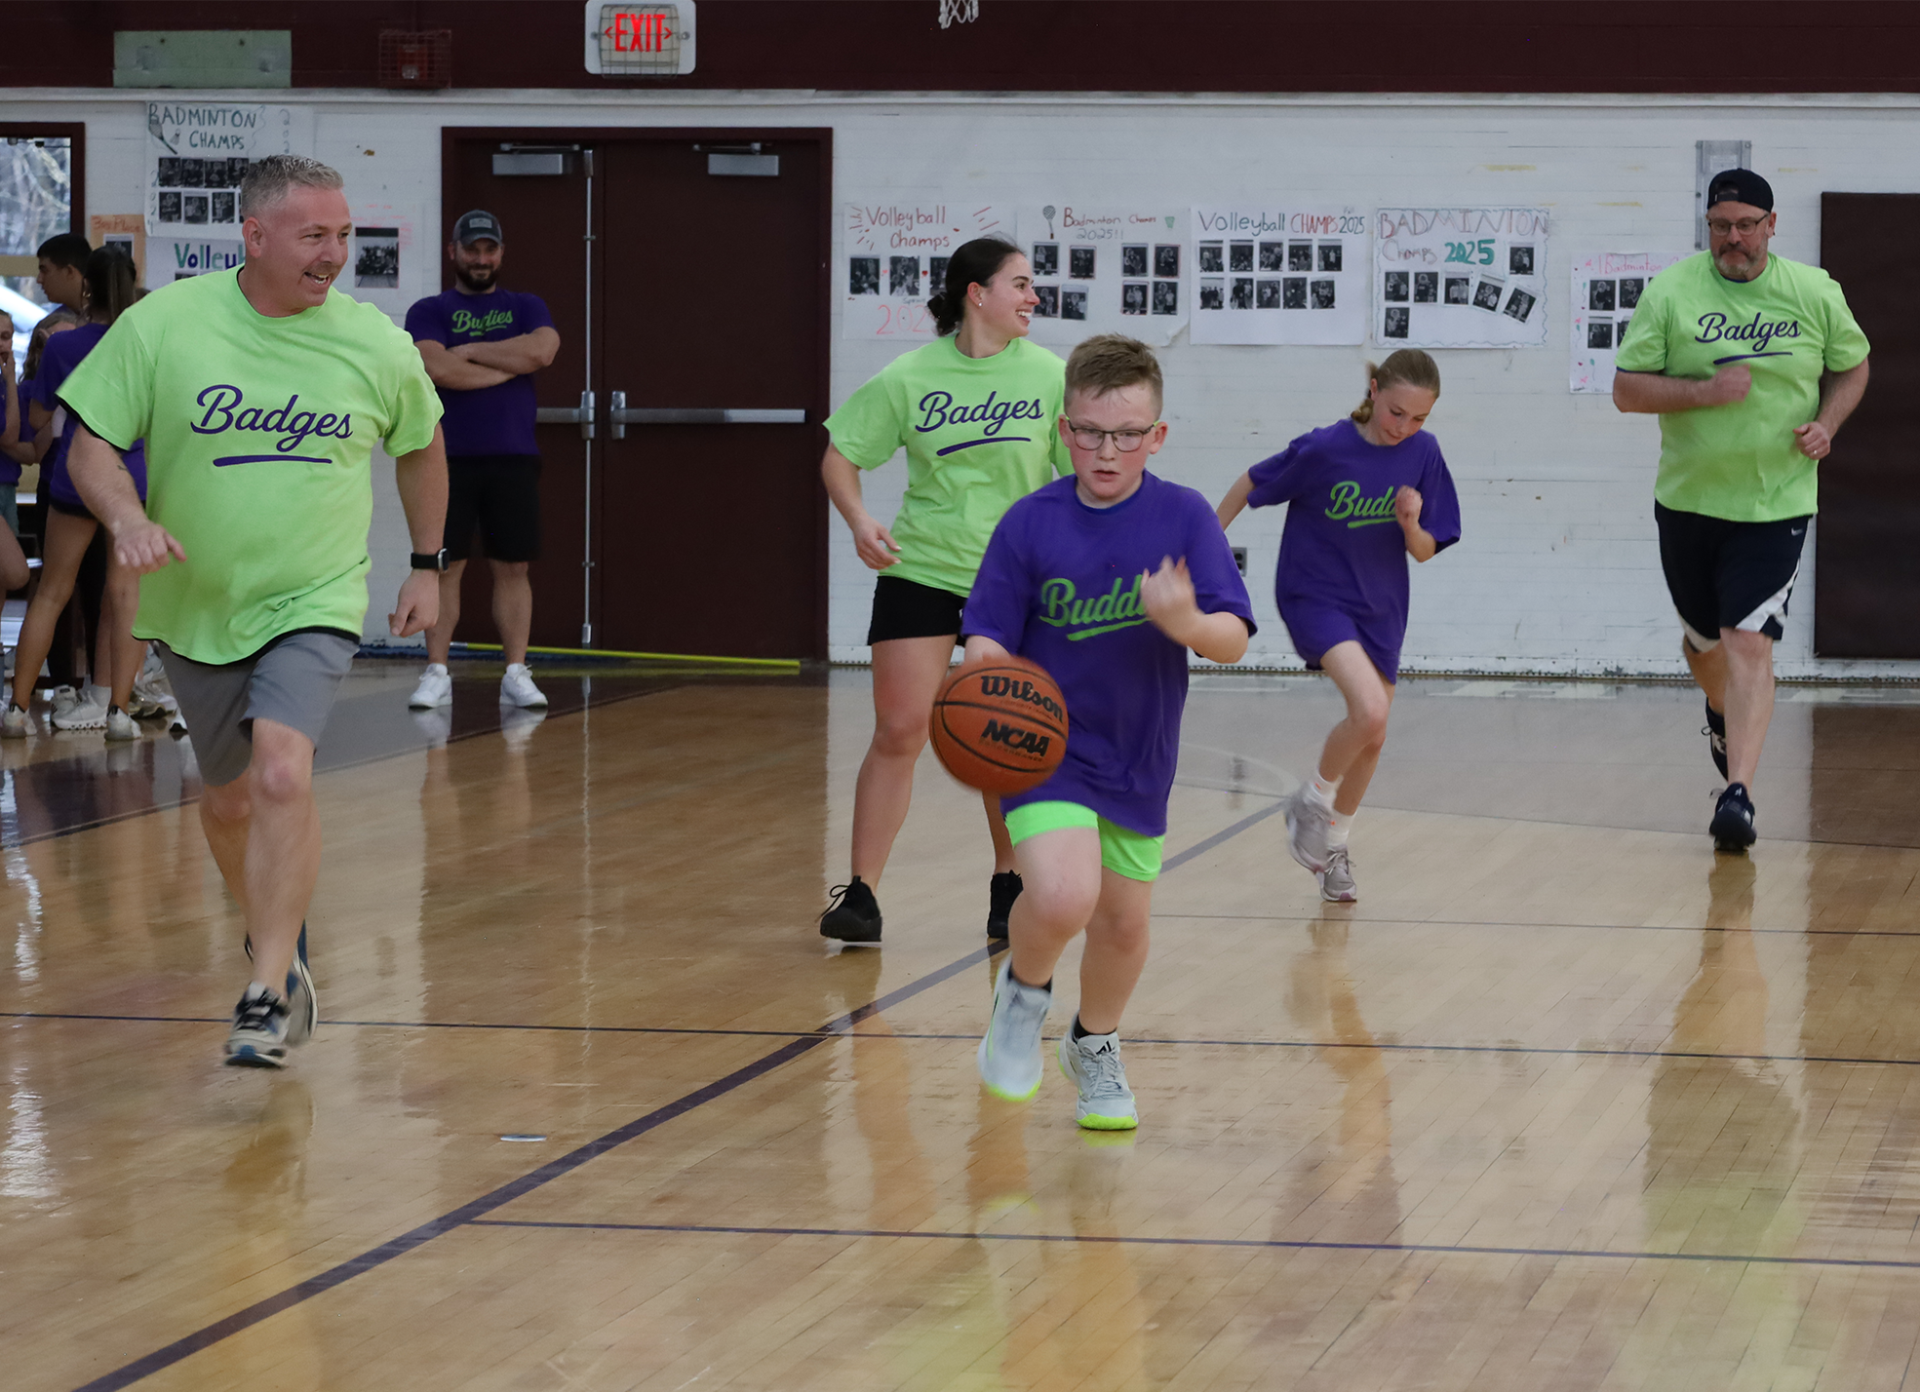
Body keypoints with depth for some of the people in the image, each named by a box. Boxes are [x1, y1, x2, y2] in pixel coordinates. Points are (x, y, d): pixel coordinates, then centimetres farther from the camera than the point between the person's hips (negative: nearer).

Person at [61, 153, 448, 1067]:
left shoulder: (375, 344, -6)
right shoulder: (162, 324, -10)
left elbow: (421, 445, 13)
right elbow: (92, 443, -5)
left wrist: (427, 566, 15)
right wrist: (125, 517, -25)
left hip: (313, 606, -2)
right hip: (195, 606, 2)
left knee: (281, 775, -24)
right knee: (227, 800, 15)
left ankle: (270, 994, -20)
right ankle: (276, 943, 44)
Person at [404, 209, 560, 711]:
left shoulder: (526, 308, 12)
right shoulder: (429, 311, 5)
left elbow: (541, 350, -10)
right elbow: (438, 368, -13)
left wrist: (469, 351, -7)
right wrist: (510, 364, -7)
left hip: (513, 458, 1)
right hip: (450, 458, -1)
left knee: (512, 567, 1)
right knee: (444, 566, -2)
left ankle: (516, 674, 4)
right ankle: (437, 673, 1)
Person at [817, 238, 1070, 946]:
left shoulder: (1048, 375, -3)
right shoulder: (909, 377, -5)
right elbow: (840, 456, 2)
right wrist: (860, 522, -15)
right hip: (920, 570, -1)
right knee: (898, 730, -6)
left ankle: (1009, 884, 23)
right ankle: (860, 892, 0)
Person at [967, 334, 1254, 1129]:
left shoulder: (1184, 518, -9)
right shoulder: (1031, 525, -10)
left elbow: (1233, 640, -14)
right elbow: (988, 638, -10)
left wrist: (1186, 622, -36)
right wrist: (983, 676, -32)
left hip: (1138, 758, 3)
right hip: (1045, 747, -2)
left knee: (1124, 924, 14)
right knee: (1063, 898, -25)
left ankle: (1096, 1047, 44)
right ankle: (1023, 992, 8)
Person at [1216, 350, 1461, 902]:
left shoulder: (1423, 453, -7)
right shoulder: (1324, 449, -20)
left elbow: (1425, 551, -2)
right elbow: (1251, 484, -5)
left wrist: (1411, 524, -24)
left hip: (1378, 608, 5)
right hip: (1314, 597, -5)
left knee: (1372, 736, 12)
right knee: (1369, 709, -26)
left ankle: (1334, 842, 36)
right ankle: (1312, 801, 2)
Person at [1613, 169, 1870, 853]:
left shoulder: (1814, 292, -1)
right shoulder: (1670, 292, -5)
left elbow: (1852, 366, 14)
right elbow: (1626, 388, -6)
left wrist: (1827, 424, -4)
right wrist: (1704, 391, -20)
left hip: (1776, 504, -2)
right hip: (1689, 498, 2)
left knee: (1750, 643, -15)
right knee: (1703, 641, 17)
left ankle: (1739, 792, -20)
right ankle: (1724, 713, 51)